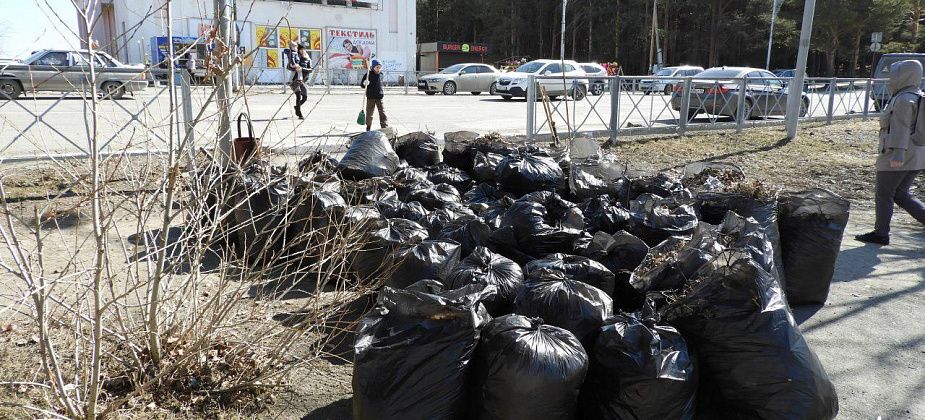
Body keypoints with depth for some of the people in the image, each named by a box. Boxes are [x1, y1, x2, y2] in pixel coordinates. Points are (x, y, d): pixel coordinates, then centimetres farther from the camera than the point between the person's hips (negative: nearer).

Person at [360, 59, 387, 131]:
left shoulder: (381, 74, 6)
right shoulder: (368, 75, -6)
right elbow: (362, 85, -6)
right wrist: (365, 83, -27)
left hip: (380, 97, 2)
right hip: (370, 97, -2)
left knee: (382, 112, -4)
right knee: (369, 112, 6)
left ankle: (385, 126, -3)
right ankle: (368, 126, 20)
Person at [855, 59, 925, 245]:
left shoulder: (904, 99, -13)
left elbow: (902, 128, -21)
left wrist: (898, 154, -25)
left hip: (898, 158, -9)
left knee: (884, 195, 2)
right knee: (900, 194, 17)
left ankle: (881, 234, 8)